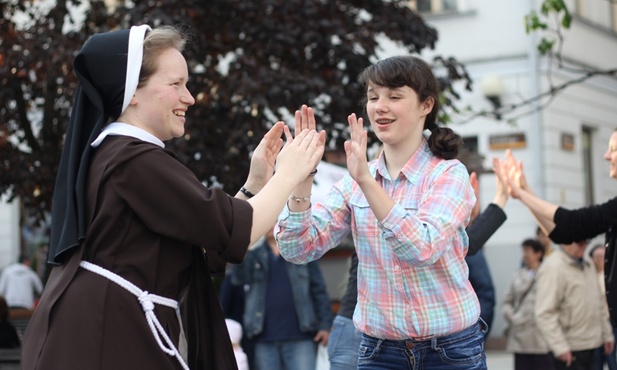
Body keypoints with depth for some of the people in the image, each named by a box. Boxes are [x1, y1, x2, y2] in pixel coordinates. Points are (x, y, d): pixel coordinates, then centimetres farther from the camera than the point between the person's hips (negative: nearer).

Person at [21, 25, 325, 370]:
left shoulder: (110, 153, 16)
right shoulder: (136, 161, -15)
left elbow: (206, 250, 15)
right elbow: (236, 231, -15)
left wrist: (256, 182, 9)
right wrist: (288, 174, 0)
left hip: (106, 335, 10)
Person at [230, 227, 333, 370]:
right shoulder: (254, 255, 11)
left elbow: (318, 290, 6)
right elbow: (238, 278, -8)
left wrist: (325, 324, -2)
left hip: (299, 337, -2)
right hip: (265, 339, 2)